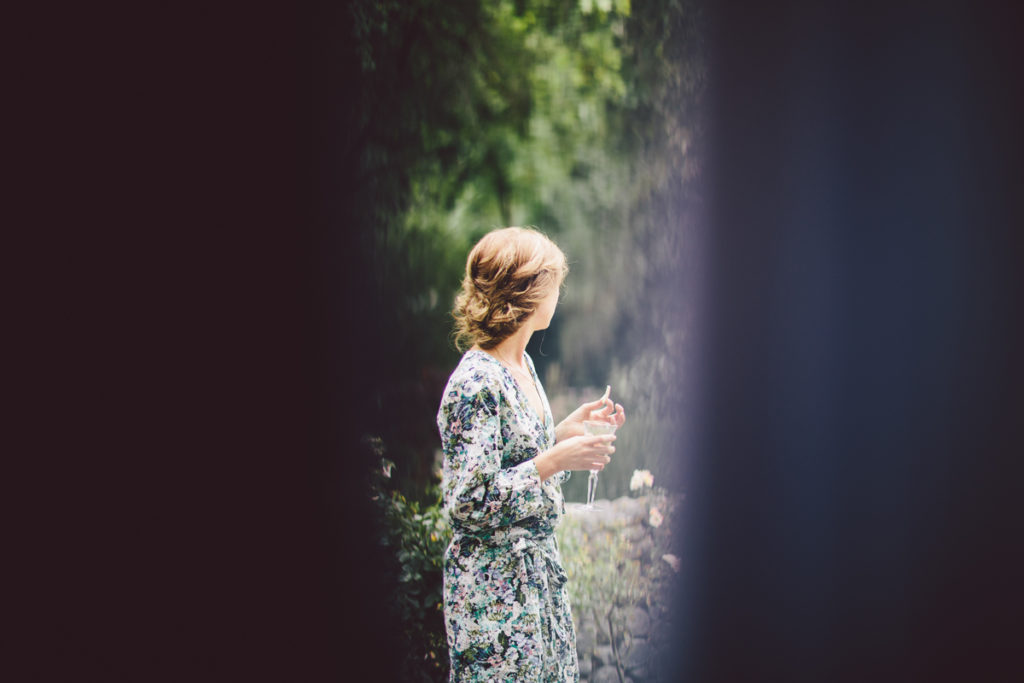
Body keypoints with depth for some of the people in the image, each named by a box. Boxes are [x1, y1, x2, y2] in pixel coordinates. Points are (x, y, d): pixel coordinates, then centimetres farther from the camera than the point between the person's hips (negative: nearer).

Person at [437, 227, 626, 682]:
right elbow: (469, 503, -22)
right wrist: (557, 460, -22)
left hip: (539, 571, 9)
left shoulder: (523, 365, 9)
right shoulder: (476, 383, -20)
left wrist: (568, 431, 8)